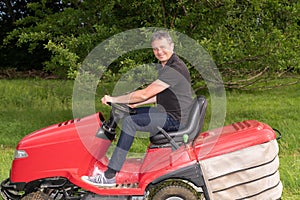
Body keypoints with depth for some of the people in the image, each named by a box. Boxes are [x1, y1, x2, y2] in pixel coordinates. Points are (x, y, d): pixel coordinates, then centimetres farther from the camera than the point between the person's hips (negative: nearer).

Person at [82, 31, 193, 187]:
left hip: (176, 118, -11)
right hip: (168, 112, 11)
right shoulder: (164, 66, 13)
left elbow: (144, 94, -24)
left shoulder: (174, 70, -21)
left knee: (130, 121, -21)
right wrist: (136, 103, 9)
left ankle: (109, 176, -21)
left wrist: (114, 99, -16)